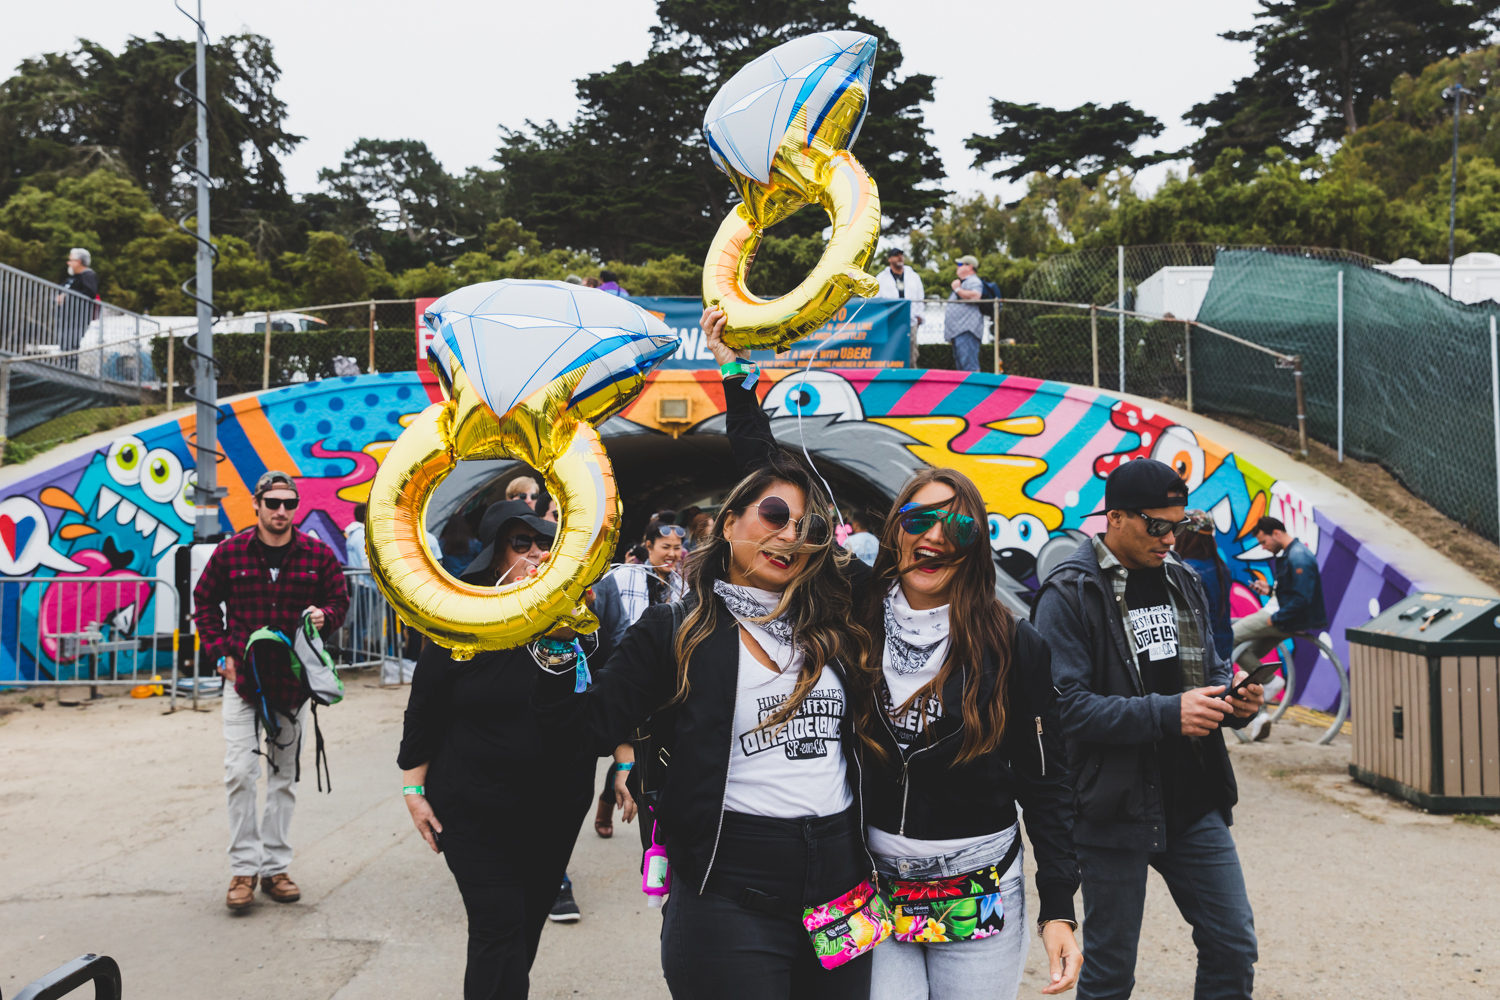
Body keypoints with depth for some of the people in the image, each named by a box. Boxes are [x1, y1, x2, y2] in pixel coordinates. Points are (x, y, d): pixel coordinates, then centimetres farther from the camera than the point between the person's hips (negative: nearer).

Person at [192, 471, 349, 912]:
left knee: (285, 776, 9)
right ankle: (243, 868, 3)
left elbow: (340, 600, 12)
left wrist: (324, 616, -11)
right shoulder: (230, 552, -1)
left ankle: (275, 867, 19)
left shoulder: (318, 555, 0)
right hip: (242, 677, -1)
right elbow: (204, 602, 10)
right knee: (240, 772, -8)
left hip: (293, 680, 2)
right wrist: (219, 652, 1)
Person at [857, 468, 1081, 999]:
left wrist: (1058, 907, -7)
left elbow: (1045, 781, -3)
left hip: (979, 899, -1)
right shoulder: (858, 632, -1)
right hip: (873, 889, 1)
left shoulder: (1012, 645, -5)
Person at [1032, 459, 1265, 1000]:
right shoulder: (1069, 594, -12)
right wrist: (1167, 714, -25)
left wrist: (1233, 701, -3)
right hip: (1115, 808, -6)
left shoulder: (1182, 580, 10)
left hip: (1194, 803, 6)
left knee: (1234, 945, 11)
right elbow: (1065, 705, -20)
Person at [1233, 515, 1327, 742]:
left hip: (1294, 621, -11)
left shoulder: (1298, 557, -21)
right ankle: (1259, 715, 14)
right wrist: (1269, 590, 9)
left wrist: (1275, 619, -20)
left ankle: (1270, 681, -5)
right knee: (1247, 654, 14)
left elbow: (1301, 599, -27)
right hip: (1288, 619, 11)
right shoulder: (1288, 554, 13)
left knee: (1230, 638, -9)